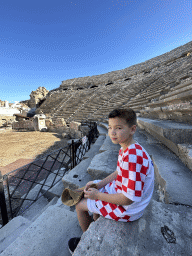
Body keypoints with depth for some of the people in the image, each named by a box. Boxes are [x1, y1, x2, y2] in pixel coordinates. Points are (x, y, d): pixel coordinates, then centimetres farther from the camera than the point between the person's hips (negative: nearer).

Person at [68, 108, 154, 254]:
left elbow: (128, 198, -31)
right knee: (92, 193, 26)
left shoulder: (132, 157, -36)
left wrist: (98, 195, -19)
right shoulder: (126, 149, -5)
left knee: (80, 205, 7)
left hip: (127, 209, -8)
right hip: (121, 190, 8)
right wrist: (99, 184, -2)